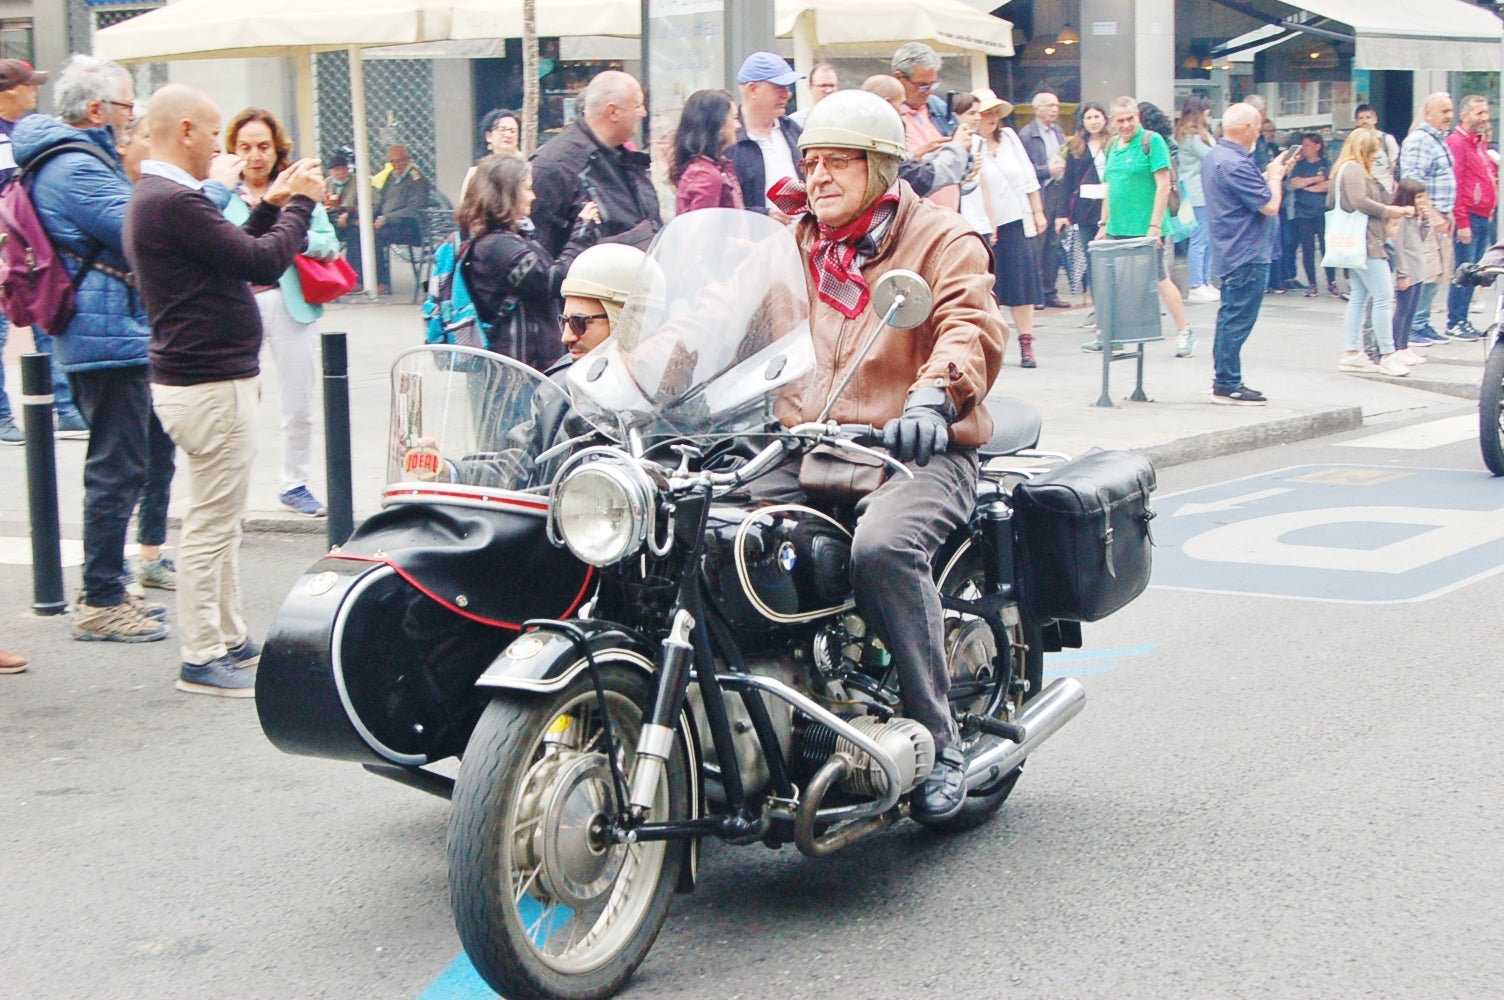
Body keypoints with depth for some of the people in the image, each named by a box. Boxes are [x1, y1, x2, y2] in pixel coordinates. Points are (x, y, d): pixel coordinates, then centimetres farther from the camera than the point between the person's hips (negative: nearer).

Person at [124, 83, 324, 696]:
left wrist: (271, 206, 13)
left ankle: (230, 640, 26)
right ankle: (202, 658, 3)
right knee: (210, 526, -3)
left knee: (220, 524, 17)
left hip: (202, 378, 11)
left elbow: (236, 252, 18)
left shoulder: (153, 198, 14)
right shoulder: (174, 202, -21)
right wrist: (300, 204, -7)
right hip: (210, 386, -11)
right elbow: (263, 262, -21)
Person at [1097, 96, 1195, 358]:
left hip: (1145, 228, -7)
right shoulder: (1113, 145, 13)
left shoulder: (1152, 141, -8)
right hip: (1117, 229, 7)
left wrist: (1155, 226, -17)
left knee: (1160, 279, -3)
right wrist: (1104, 223, 18)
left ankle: (1184, 333, 6)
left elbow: (1163, 185, -12)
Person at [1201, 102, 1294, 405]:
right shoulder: (1235, 164, -22)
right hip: (1247, 255, -11)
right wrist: (1275, 176, -4)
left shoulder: (1214, 156, 11)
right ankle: (1227, 385, -1)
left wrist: (1268, 173, 11)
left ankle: (1225, 381, 23)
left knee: (1231, 318, 16)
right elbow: (1270, 206, -19)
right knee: (1238, 320, -5)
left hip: (1230, 252, 11)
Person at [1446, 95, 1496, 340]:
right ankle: (1454, 323, 0)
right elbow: (1454, 185, -16)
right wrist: (1462, 222, -19)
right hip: (1469, 218, -9)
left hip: (1485, 217, 9)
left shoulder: (1481, 143, 18)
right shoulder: (1456, 142, -10)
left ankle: (1463, 321, 16)